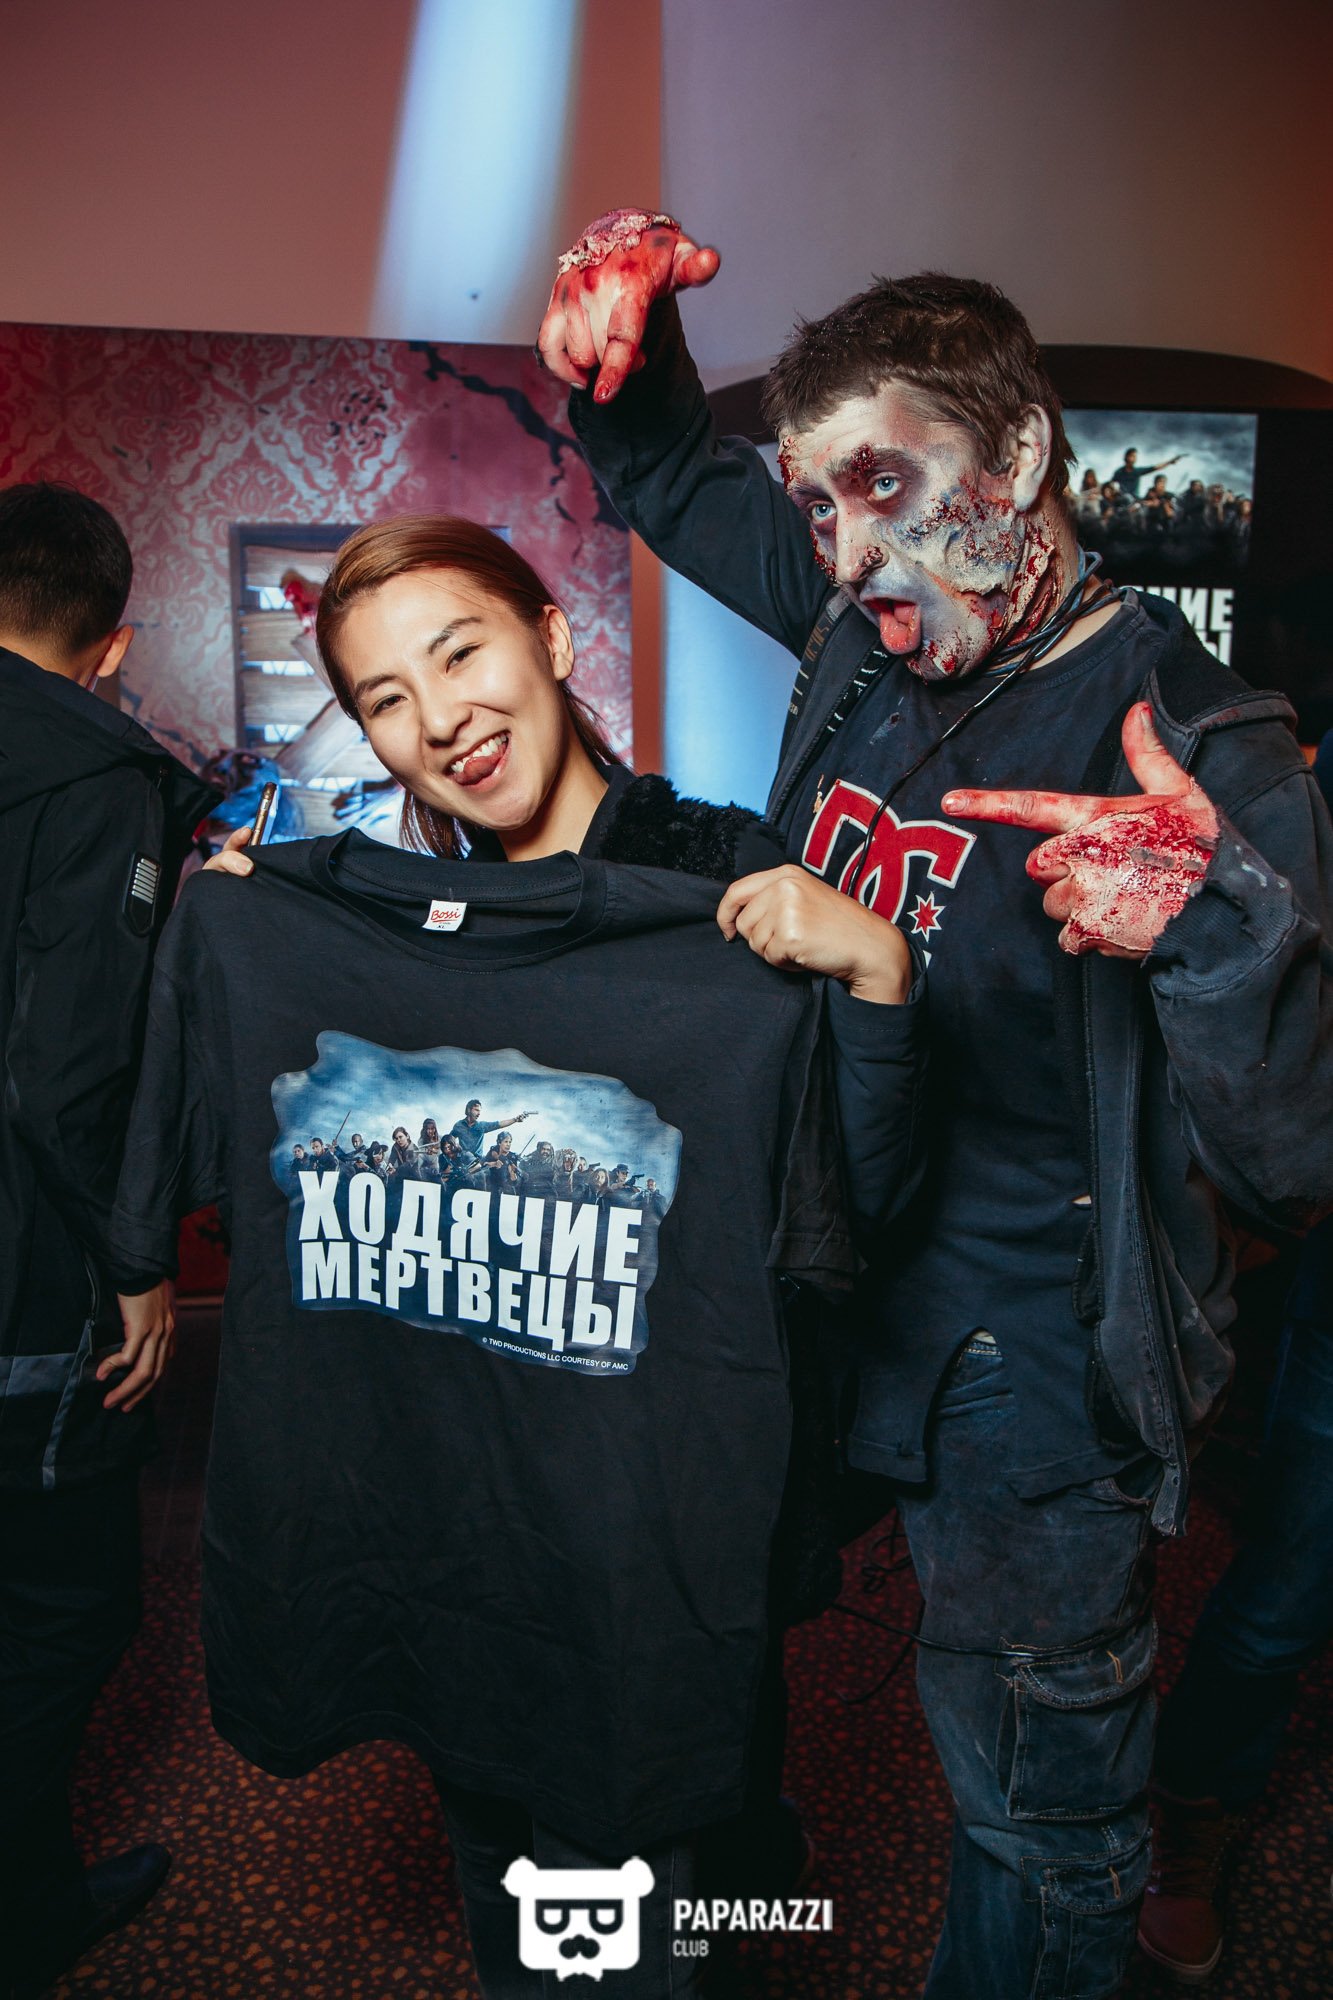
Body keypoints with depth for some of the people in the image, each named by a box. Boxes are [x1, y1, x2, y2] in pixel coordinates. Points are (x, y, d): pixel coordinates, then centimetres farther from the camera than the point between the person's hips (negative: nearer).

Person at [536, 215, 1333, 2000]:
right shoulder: (872, 624, -5)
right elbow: (671, 478, 13)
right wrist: (622, 336, -7)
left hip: (1031, 1372, -6)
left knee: (1036, 1805, 17)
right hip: (825, 1282, 7)